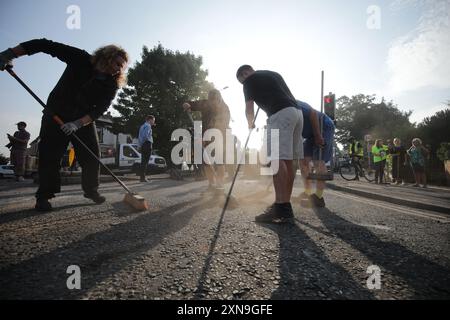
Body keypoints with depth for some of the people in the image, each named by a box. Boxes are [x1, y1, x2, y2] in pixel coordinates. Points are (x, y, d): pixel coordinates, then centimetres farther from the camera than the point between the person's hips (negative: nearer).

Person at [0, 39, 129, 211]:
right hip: (57, 113, -2)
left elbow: (99, 110, -17)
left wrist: (78, 123, -30)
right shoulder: (81, 59, -15)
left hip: (85, 119, 2)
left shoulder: (111, 85, -10)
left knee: (92, 155, -3)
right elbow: (46, 45, -15)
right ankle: (44, 196, 5)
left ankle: (91, 190, 15)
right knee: (50, 155, -6)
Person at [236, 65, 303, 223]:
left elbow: (249, 108, 7)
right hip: (297, 112, 9)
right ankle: (285, 205, 11)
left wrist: (251, 124, 25)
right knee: (288, 160, 7)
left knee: (277, 159, -16)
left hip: (281, 114, -9)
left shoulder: (250, 80, 8)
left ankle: (282, 209, -22)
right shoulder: (273, 74, 31)